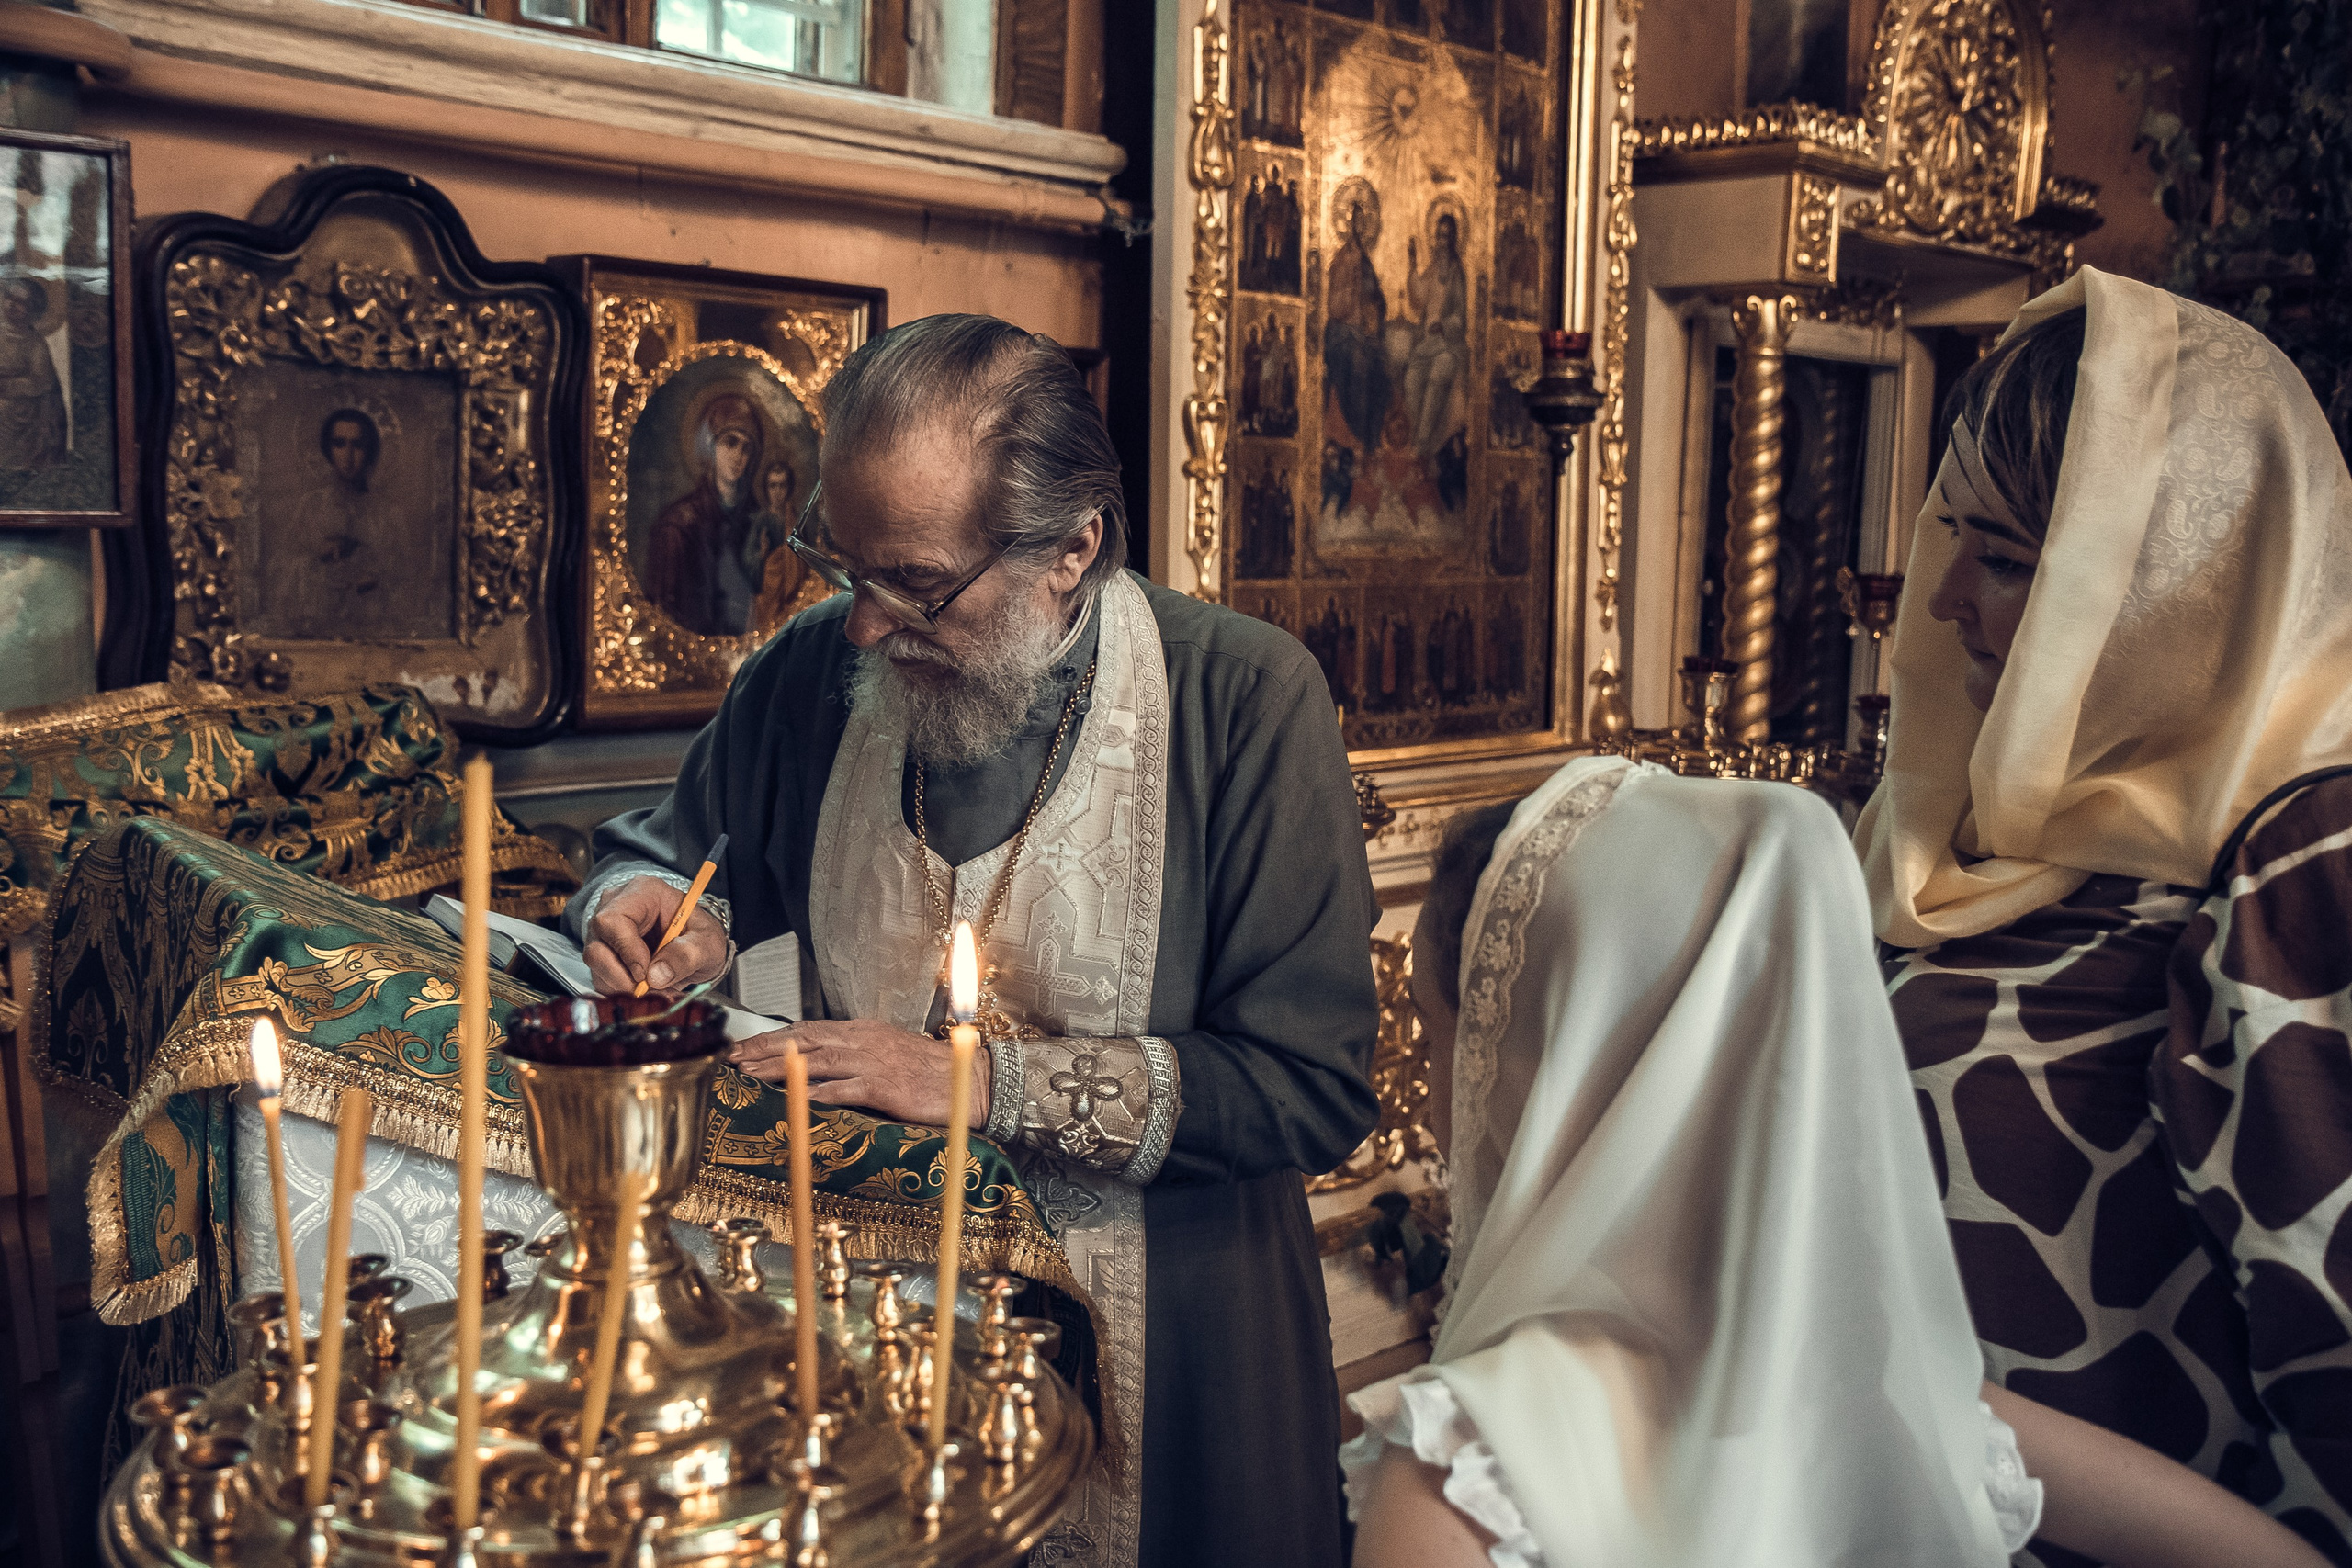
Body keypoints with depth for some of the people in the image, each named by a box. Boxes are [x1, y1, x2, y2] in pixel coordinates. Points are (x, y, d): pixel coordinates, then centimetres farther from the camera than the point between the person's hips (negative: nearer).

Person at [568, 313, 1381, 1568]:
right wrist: (660, 915, -11)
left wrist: (988, 1081, -23)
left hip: (1154, 1340, -3)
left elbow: (1312, 1088, -19)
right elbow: (654, 850, 14)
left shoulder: (1243, 700, -17)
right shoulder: (816, 670, -4)